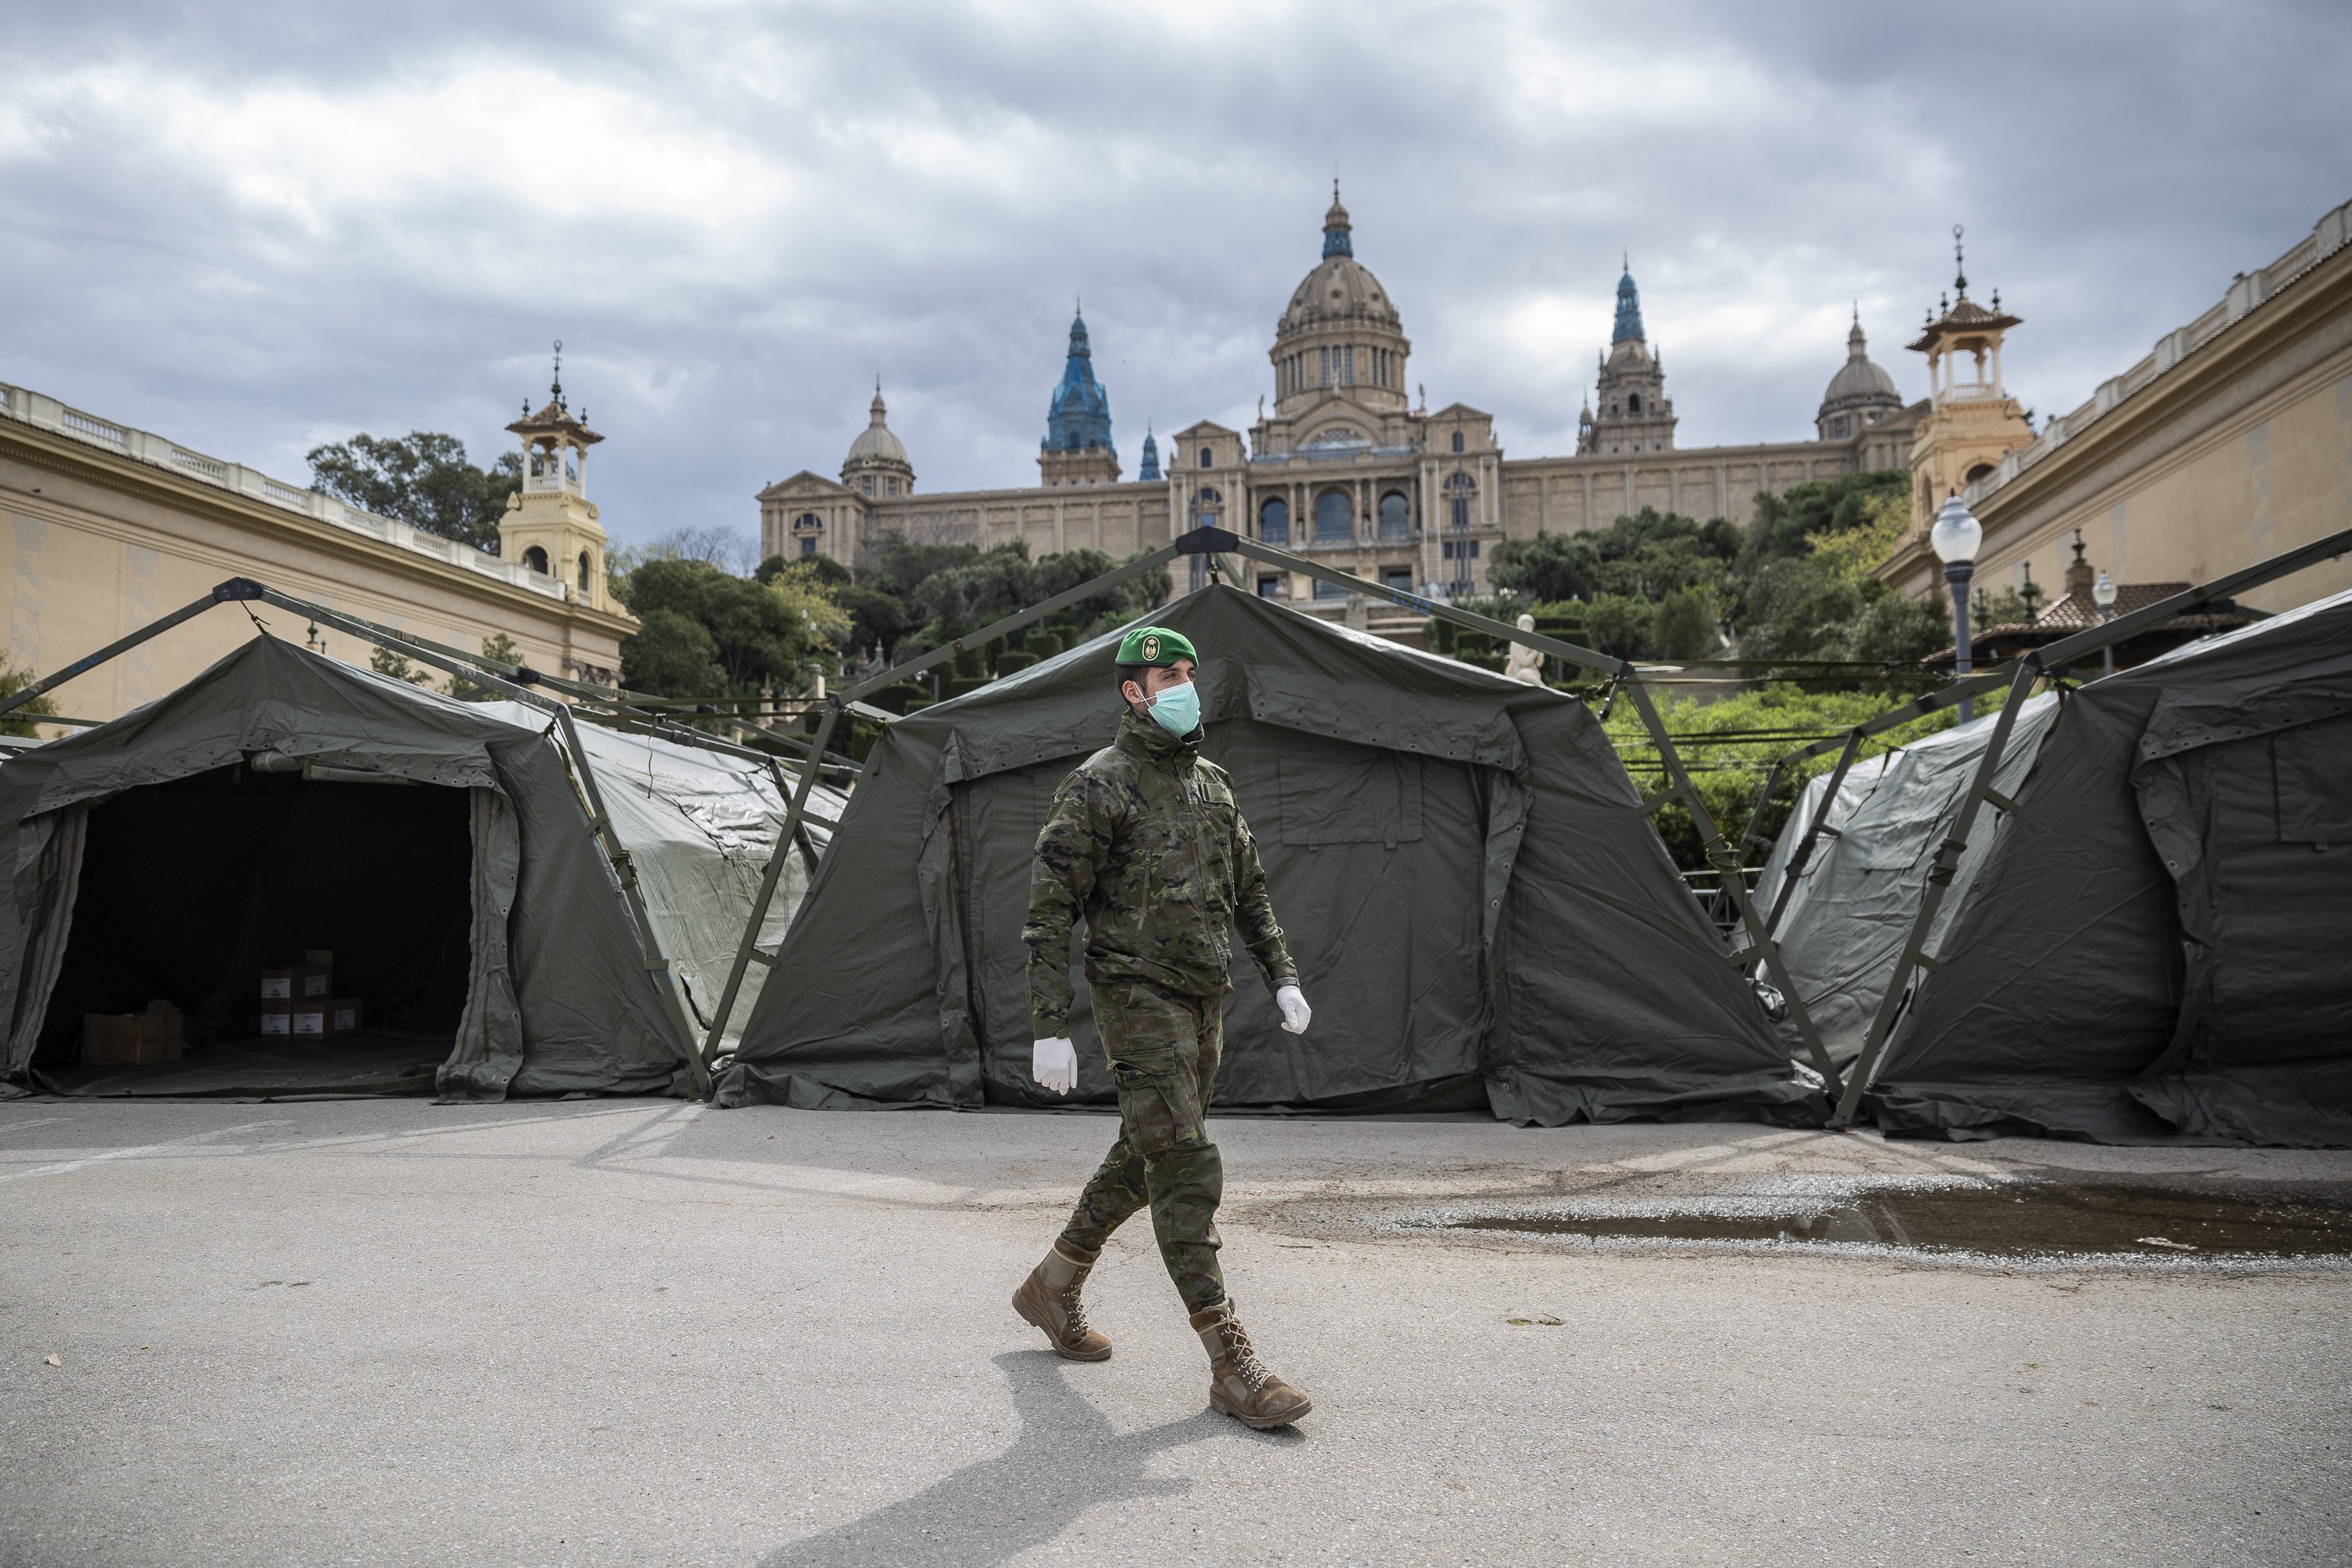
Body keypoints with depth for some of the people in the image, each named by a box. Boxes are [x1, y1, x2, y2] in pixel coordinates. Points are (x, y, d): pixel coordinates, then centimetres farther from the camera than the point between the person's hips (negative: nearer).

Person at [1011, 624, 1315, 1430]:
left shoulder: (1212, 783, 13)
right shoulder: (1098, 786, -9)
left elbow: (1249, 890, 21)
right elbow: (1049, 911, -11)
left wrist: (1283, 977, 9)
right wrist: (1051, 1028, -17)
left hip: (1203, 1001, 8)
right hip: (1138, 998, -8)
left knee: (1144, 1160, 16)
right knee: (1189, 1172, -11)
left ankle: (1051, 1287, 36)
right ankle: (1232, 1367, -7)